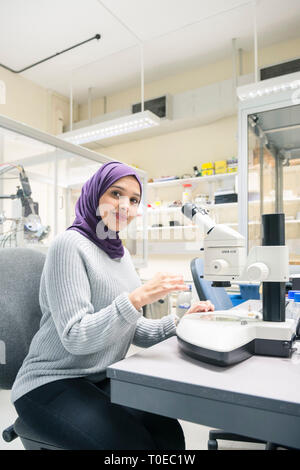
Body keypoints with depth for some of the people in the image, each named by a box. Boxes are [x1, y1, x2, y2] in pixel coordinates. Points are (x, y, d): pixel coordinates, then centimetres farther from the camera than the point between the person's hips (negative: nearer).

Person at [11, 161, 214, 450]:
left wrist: (179, 322, -6)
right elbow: (75, 338, -22)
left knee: (168, 433, -14)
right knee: (136, 441, -21)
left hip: (102, 381, 6)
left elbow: (133, 331, 9)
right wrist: (137, 298, -32)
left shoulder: (121, 254, 8)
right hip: (52, 384, -6)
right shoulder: (70, 244, -16)